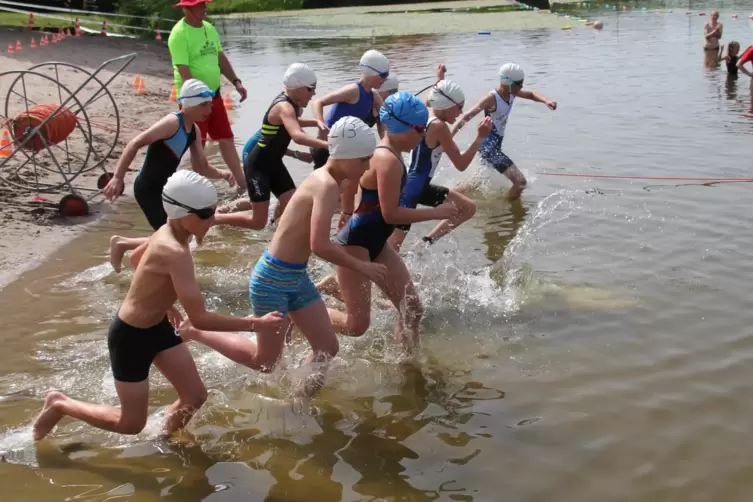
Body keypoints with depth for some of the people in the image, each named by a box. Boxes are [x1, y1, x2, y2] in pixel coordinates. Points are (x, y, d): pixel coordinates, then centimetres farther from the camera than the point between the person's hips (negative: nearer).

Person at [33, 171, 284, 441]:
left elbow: (138, 258, 15)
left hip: (158, 327, 9)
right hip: (130, 337, -9)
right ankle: (60, 404, 26)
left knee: (195, 397, 10)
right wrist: (256, 324, -33)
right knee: (131, 424, 8)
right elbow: (199, 319, -37)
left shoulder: (167, 231, -7)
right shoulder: (175, 252, -35)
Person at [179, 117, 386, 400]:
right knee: (265, 362, 7)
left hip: (296, 278, 9)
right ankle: (195, 331, 21)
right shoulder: (327, 186, -25)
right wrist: (361, 266, -22)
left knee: (327, 349, 9)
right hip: (273, 279, -9)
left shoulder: (325, 180, 5)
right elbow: (319, 246, -32)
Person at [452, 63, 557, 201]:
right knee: (520, 181, -17)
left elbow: (531, 95, 18)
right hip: (489, 146, -10)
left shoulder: (511, 93, 0)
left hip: (495, 144, 10)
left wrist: (546, 101, -4)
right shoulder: (492, 99, -24)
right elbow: (466, 117, -29)